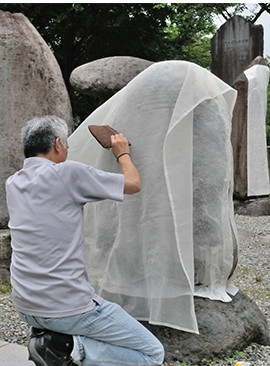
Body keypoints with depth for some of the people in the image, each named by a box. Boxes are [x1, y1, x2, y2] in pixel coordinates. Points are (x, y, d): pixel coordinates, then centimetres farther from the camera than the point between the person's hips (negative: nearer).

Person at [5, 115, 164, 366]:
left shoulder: (13, 184, 7)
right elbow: (133, 183, -4)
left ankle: (46, 334, 13)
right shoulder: (67, 172, -14)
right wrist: (122, 153, 17)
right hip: (66, 306, -8)